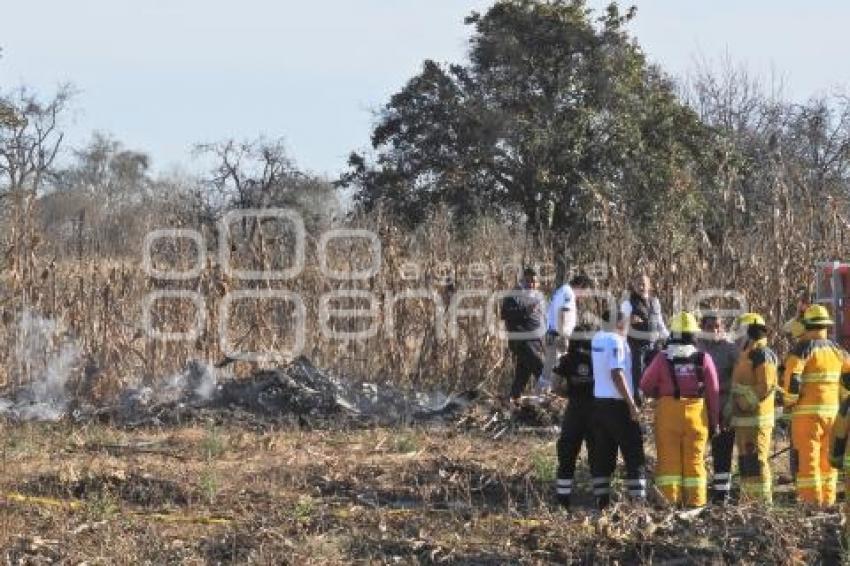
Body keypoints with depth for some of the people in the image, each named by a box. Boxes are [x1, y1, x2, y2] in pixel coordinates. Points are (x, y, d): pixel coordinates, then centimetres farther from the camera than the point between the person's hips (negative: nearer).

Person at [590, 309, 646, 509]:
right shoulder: (616, 341, -15)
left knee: (602, 455, 10)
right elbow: (617, 374, -21)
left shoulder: (597, 338, 9)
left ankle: (601, 500, 9)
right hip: (617, 404, -8)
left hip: (599, 402, 8)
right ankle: (638, 499, -7)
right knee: (634, 454, -3)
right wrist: (632, 404, -18)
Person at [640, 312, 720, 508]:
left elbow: (646, 387, 1)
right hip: (697, 412, 1)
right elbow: (714, 393, 1)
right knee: (695, 460, 7)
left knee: (669, 458, 5)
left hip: (668, 411, -1)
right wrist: (714, 421, 10)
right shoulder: (704, 359, -3)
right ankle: (695, 501, 7)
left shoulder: (662, 358, -6)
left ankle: (669, 500, 2)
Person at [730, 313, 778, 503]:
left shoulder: (762, 354, -12)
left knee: (756, 460, -11)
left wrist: (748, 402, -16)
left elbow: (766, 386, -20)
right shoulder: (747, 353, 20)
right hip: (743, 419, 10)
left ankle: (762, 500, -11)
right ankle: (749, 500, 17)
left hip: (756, 418, -10)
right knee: (745, 462, 12)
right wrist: (735, 405, 22)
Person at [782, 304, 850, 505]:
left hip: (807, 411, -5)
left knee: (807, 458, -3)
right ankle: (828, 501, 16)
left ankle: (811, 501, -8)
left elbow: (791, 378, -17)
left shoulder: (802, 348, -8)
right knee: (828, 459, 14)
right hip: (832, 410, 5)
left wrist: (789, 402, -4)